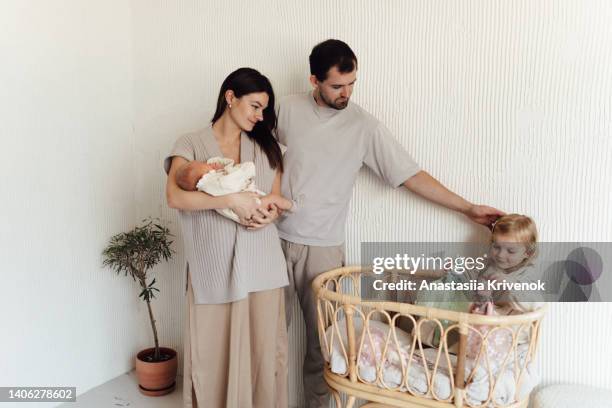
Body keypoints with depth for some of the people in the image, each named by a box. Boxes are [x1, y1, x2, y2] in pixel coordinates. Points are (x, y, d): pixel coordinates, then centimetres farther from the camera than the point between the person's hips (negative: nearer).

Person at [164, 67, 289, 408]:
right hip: (213, 268, -2)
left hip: (262, 266, 3)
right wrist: (233, 199, -22)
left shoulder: (267, 146, 13)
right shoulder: (191, 145, 1)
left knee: (263, 349, 7)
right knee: (213, 352, 7)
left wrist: (270, 214, -11)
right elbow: (175, 196, -15)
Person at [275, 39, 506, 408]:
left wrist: (468, 207, -9)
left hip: (323, 247, -1)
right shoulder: (288, 108, 0)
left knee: (322, 336, 5)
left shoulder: (364, 126, -6)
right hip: (277, 237, 2)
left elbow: (411, 175, -6)